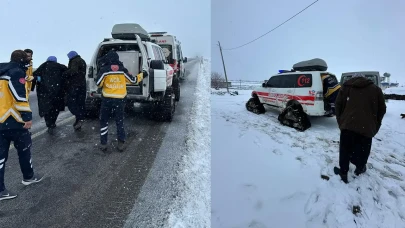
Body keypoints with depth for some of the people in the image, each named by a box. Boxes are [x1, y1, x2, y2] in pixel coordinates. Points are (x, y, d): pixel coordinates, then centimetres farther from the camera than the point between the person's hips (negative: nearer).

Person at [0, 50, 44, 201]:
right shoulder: (16, 73, -11)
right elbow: (20, 98, -20)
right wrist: (27, 117, -17)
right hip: (14, 121, -8)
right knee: (24, 149, 13)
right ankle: (28, 177, 30)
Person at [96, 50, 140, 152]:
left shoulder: (104, 70, -6)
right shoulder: (123, 70, 0)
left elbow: (99, 84, -6)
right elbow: (133, 80, 7)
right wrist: (141, 75, 24)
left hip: (107, 99, -2)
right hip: (120, 99, 2)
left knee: (103, 121, 13)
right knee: (120, 121, 12)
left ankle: (103, 144, 13)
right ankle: (121, 144, 12)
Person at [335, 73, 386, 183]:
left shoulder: (345, 87, 13)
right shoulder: (375, 89, 14)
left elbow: (338, 106, 10)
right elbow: (382, 109, 15)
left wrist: (341, 122, 17)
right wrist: (375, 125, 23)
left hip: (347, 125, 0)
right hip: (367, 127, 0)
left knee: (345, 150, 10)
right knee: (362, 151, 18)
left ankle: (343, 173, 15)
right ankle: (360, 168, 36)